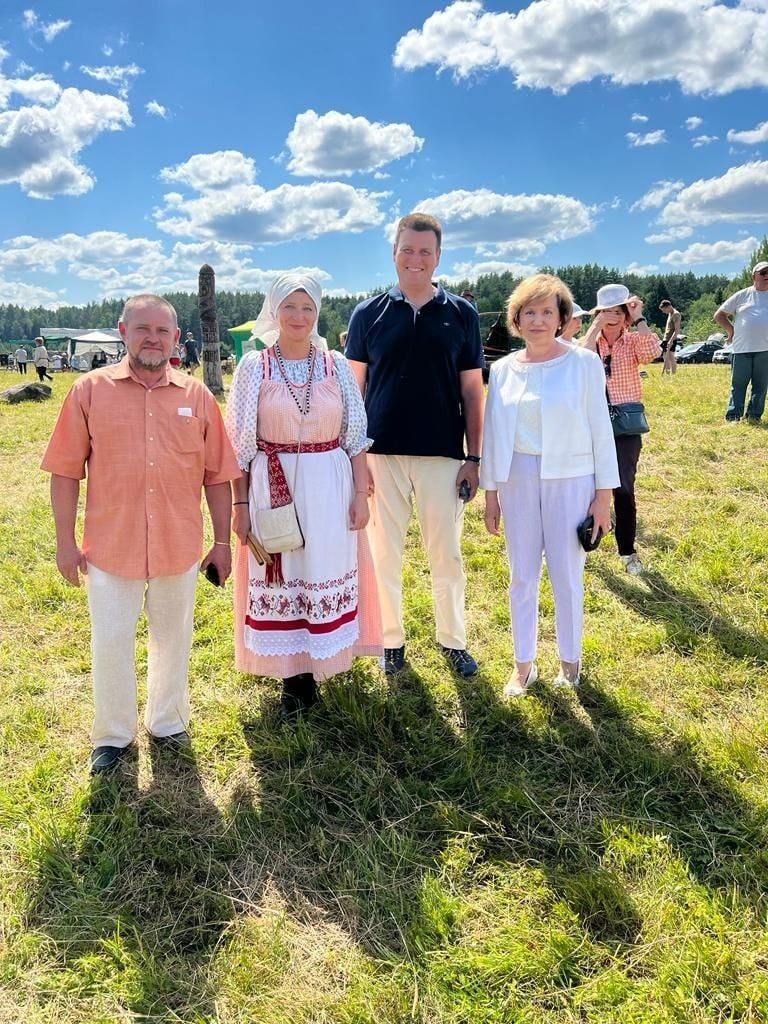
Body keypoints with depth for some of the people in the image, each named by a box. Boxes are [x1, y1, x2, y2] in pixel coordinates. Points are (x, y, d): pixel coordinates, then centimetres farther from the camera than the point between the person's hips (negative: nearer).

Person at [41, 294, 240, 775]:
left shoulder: (197, 395, 2)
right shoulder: (90, 389, -2)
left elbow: (217, 475, 4)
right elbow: (66, 470, -1)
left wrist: (222, 541, 3)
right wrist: (66, 540, -3)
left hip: (179, 548, 2)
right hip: (111, 546, -1)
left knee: (174, 640, 16)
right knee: (111, 644, 9)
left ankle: (168, 722, 37)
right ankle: (114, 735, 30)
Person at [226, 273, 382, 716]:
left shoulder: (337, 365, 3)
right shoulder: (253, 367, 0)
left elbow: (355, 435, 5)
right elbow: (240, 444, 1)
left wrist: (361, 492, 0)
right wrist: (241, 503, -3)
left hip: (329, 487, 1)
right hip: (272, 488, -1)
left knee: (326, 575, 8)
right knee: (280, 577, 6)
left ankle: (320, 660, 27)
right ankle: (294, 673, 20)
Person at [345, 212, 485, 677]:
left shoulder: (462, 314, 4)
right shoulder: (369, 314, 4)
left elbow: (472, 391, 5)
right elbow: (355, 389, 5)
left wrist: (474, 458, 0)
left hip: (443, 456, 0)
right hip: (382, 455, 0)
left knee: (447, 555, 8)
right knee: (385, 553, 9)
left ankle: (454, 641, 25)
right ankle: (392, 640, 25)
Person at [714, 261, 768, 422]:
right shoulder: (742, 296, 8)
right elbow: (719, 315, 14)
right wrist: (731, 331, 6)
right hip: (742, 349, -1)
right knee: (738, 385, 3)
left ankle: (755, 416, 11)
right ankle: (733, 417, 5)